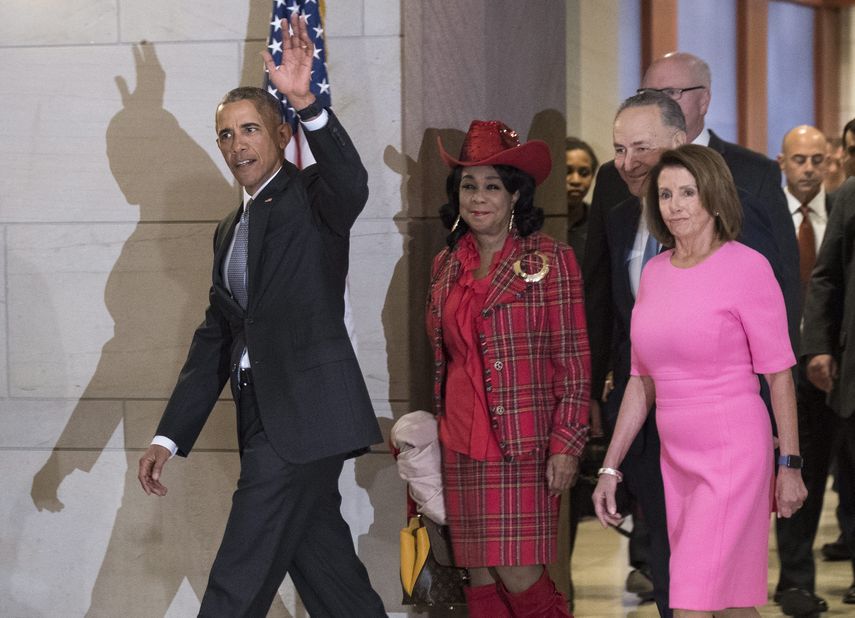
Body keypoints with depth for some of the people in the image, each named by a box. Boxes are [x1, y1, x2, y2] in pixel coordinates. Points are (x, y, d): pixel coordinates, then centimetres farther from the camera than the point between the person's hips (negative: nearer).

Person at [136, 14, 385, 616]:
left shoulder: (313, 197, -3)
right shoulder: (231, 230, 20)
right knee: (322, 564, 11)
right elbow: (214, 338, 20)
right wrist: (169, 437, 15)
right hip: (264, 419, 8)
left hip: (306, 410, -8)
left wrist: (306, 101, -39)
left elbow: (352, 184, -27)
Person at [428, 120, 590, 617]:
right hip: (463, 447, 5)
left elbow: (573, 361, -6)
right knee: (480, 577, 4)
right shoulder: (447, 266, 12)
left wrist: (566, 444, -12)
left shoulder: (549, 260, -4)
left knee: (518, 575, -10)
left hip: (525, 445, -5)